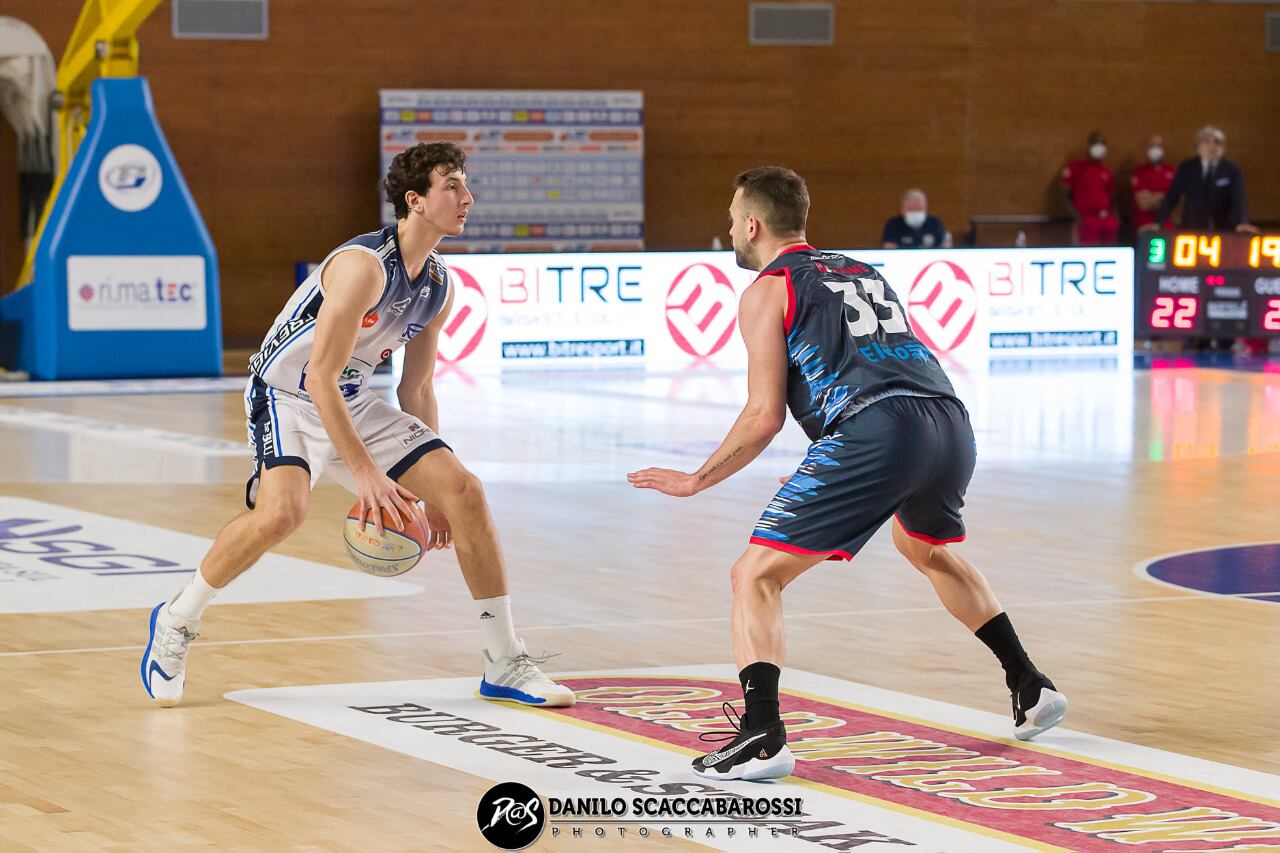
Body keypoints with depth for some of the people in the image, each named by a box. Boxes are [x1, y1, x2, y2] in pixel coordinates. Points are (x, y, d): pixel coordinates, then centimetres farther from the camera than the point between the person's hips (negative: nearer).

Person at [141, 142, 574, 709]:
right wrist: (365, 473, -29)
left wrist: (433, 493, 7)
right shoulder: (365, 265, -25)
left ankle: (505, 666, 5)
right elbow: (320, 378, -27)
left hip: (353, 402, 8)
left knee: (465, 493, -4)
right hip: (287, 395, -8)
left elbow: (416, 390, 11)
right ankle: (175, 623, -8)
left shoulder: (439, 286, 1)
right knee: (281, 512, -33)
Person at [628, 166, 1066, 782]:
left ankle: (762, 737, -18)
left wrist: (696, 481, 14)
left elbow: (765, 416, 3)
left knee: (755, 576, 0)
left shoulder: (768, 290, 11)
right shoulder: (862, 271, 31)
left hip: (873, 435, -7)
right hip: (950, 422, 7)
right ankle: (1030, 687, 38)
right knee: (928, 549, 37)